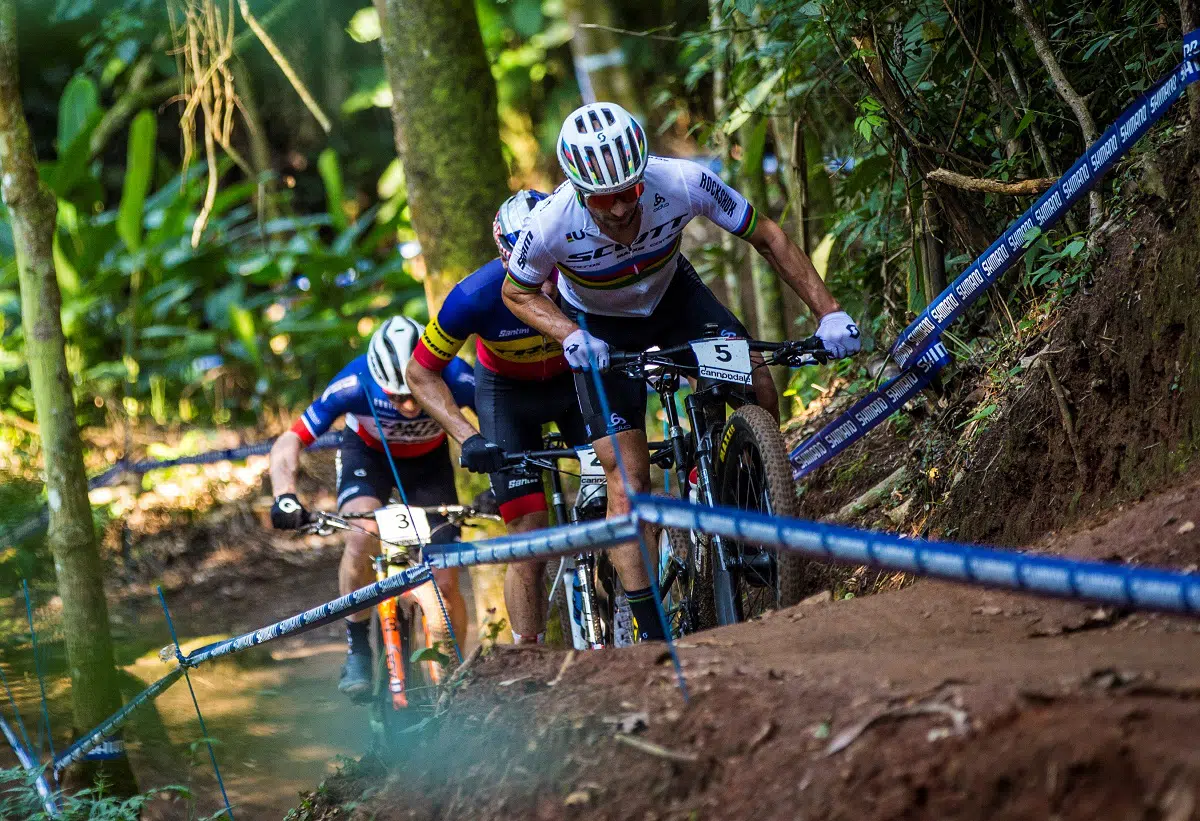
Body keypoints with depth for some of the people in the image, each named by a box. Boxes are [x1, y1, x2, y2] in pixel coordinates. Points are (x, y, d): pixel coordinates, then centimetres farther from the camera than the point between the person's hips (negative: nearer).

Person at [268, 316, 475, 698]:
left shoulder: (455, 378, -35)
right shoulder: (356, 384, -36)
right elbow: (290, 441, -31)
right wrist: (285, 496, -48)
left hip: (428, 460, 1)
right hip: (368, 453, -1)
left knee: (444, 584, -8)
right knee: (363, 535, -32)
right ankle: (357, 650, -15)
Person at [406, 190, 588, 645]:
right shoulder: (477, 296, -33)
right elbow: (421, 373, -19)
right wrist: (468, 437, -29)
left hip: (576, 380, 2)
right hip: (509, 392, -2)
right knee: (531, 536, -11)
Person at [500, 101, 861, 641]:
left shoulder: (681, 184, -34)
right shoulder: (553, 224, -34)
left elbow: (767, 237, -20)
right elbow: (518, 293, -13)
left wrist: (827, 312, -27)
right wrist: (569, 336, -32)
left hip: (672, 296, 2)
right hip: (601, 331, -2)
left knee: (755, 384, -23)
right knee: (627, 474, -13)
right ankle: (648, 631, -8)